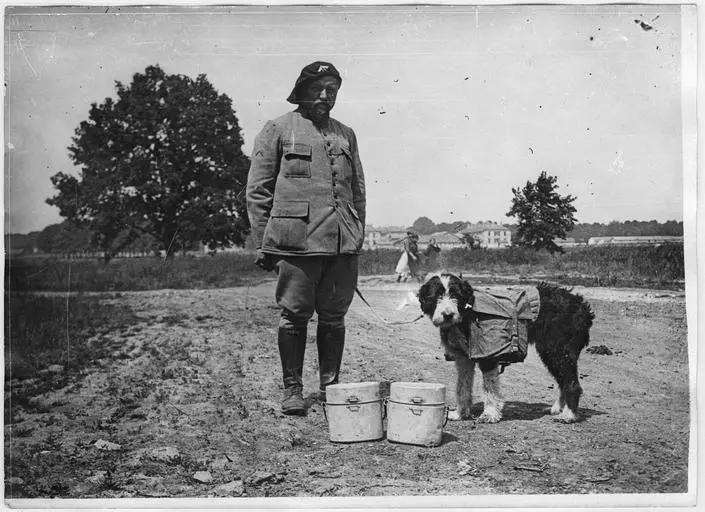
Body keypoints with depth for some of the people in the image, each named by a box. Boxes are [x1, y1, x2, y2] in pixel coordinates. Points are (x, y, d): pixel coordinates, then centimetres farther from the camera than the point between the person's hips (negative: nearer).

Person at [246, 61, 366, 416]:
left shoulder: (346, 135, 19)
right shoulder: (278, 130, 6)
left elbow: (358, 190, 22)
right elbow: (257, 190, 3)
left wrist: (357, 235, 13)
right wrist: (262, 242, -3)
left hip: (343, 242, 4)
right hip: (296, 240, -4)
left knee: (334, 317, 7)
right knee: (294, 316, 0)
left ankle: (330, 387, 18)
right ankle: (292, 390, 12)